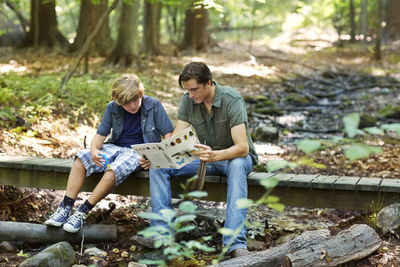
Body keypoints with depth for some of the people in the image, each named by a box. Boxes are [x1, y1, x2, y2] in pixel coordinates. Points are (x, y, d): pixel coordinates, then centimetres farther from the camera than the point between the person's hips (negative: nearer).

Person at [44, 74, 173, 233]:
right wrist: (94, 149, -20)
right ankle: (65, 208, -24)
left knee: (114, 170, -35)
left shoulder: (154, 105, -6)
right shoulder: (112, 108, 2)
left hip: (139, 152, -4)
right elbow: (101, 134, 3)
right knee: (81, 158, -22)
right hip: (115, 147, 4)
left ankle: (82, 213, -29)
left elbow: (168, 134, -4)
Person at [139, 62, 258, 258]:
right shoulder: (188, 101, -6)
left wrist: (215, 155, -51)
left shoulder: (232, 100, -23)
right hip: (205, 156, 5)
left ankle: (236, 243, -47)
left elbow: (242, 148, -31)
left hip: (234, 156, -5)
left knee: (237, 165, -42)